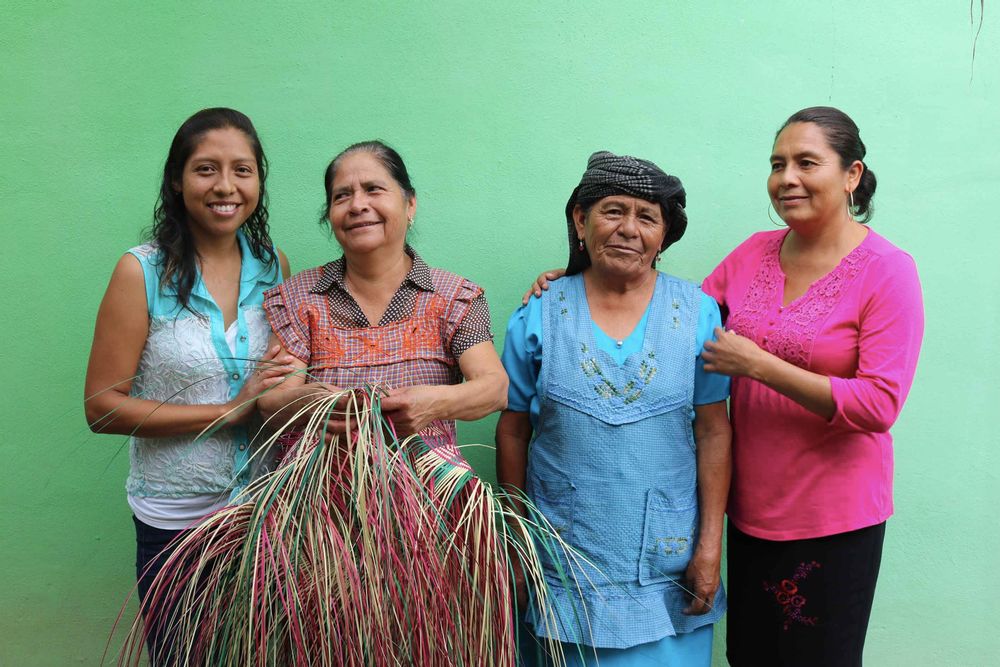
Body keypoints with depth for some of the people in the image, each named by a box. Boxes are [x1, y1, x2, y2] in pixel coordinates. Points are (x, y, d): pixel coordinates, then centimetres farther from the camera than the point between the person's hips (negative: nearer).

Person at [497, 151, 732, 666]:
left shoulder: (697, 313, -2)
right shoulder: (538, 317, -3)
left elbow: (713, 432, -2)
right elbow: (512, 433, 3)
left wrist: (710, 546, -4)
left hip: (668, 563, 0)